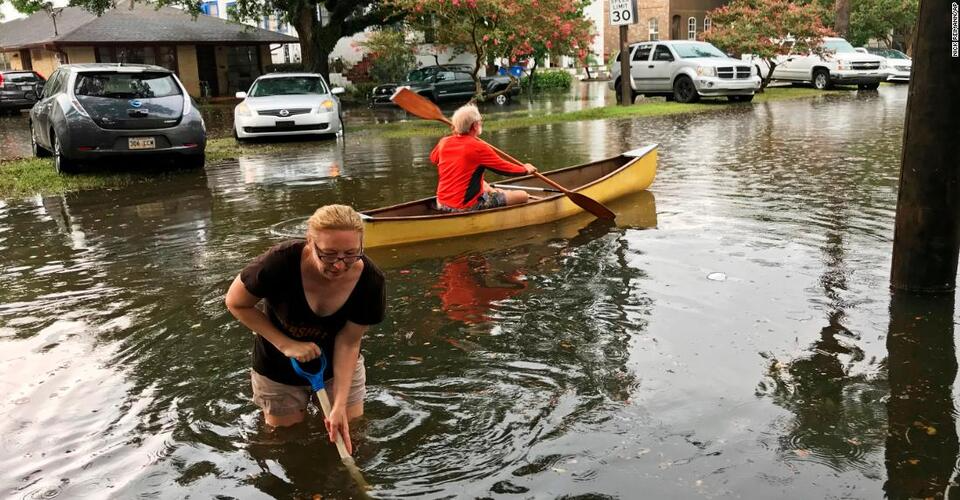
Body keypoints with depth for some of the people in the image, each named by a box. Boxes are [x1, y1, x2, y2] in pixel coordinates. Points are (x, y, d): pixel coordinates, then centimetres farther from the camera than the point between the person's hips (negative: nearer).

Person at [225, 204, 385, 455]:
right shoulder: (281, 262, -36)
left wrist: (339, 406, -26)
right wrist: (286, 344, -25)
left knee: (352, 436, 11)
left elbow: (348, 343, -20)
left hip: (338, 366, 2)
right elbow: (236, 303, -18)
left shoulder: (370, 281, -28)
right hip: (280, 371, -1)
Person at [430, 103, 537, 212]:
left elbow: (433, 158, 22)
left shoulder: (443, 143, -1)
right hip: (467, 207, -8)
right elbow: (505, 167, -7)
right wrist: (525, 169, 12)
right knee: (523, 196, -5)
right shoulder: (478, 147, -17)